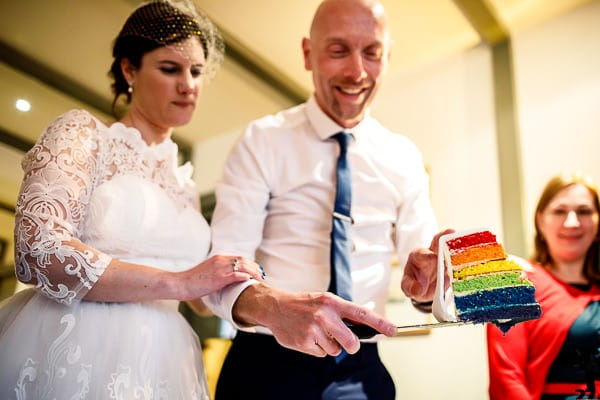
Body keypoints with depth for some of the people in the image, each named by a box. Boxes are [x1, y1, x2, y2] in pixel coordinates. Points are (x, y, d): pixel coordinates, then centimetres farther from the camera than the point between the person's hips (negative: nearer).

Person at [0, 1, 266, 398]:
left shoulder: (185, 183, 15)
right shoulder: (82, 132, -1)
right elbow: (38, 250, -17)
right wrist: (178, 282, -18)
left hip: (159, 363, 6)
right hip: (72, 356, -5)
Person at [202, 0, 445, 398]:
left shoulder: (405, 157, 3)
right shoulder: (263, 141, -8)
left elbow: (422, 256, 0)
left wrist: (424, 279, -24)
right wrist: (273, 305, -38)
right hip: (268, 365, -2)